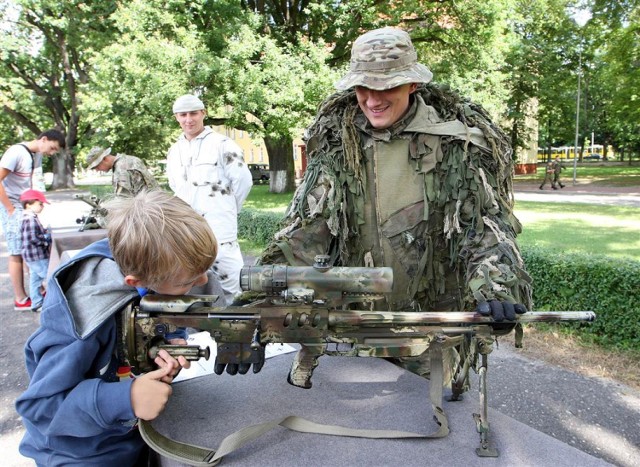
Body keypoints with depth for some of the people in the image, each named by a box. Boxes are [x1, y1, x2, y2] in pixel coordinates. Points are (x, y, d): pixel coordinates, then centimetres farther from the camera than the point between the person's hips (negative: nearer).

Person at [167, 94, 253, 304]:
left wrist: (227, 208, 3)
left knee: (231, 283, -5)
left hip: (219, 228, -6)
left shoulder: (222, 144, -6)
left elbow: (243, 180, -6)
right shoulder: (174, 151, 14)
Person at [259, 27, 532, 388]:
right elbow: (307, 226, -9)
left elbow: (486, 222, -10)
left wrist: (494, 284, -28)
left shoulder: (455, 140, -9)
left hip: (432, 317, -1)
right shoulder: (335, 141, -3)